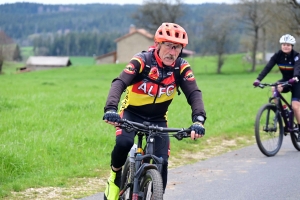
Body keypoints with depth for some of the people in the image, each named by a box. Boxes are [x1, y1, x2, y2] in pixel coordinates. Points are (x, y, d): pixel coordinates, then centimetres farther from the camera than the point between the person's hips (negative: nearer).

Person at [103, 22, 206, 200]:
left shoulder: (182, 67, -15)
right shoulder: (142, 61, -23)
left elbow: (194, 94, -23)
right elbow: (119, 83, -35)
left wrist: (199, 119, -43)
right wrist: (110, 109, -53)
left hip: (158, 118, 3)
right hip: (132, 113, -3)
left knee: (162, 161, -10)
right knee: (124, 143, -30)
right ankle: (115, 176, -1)